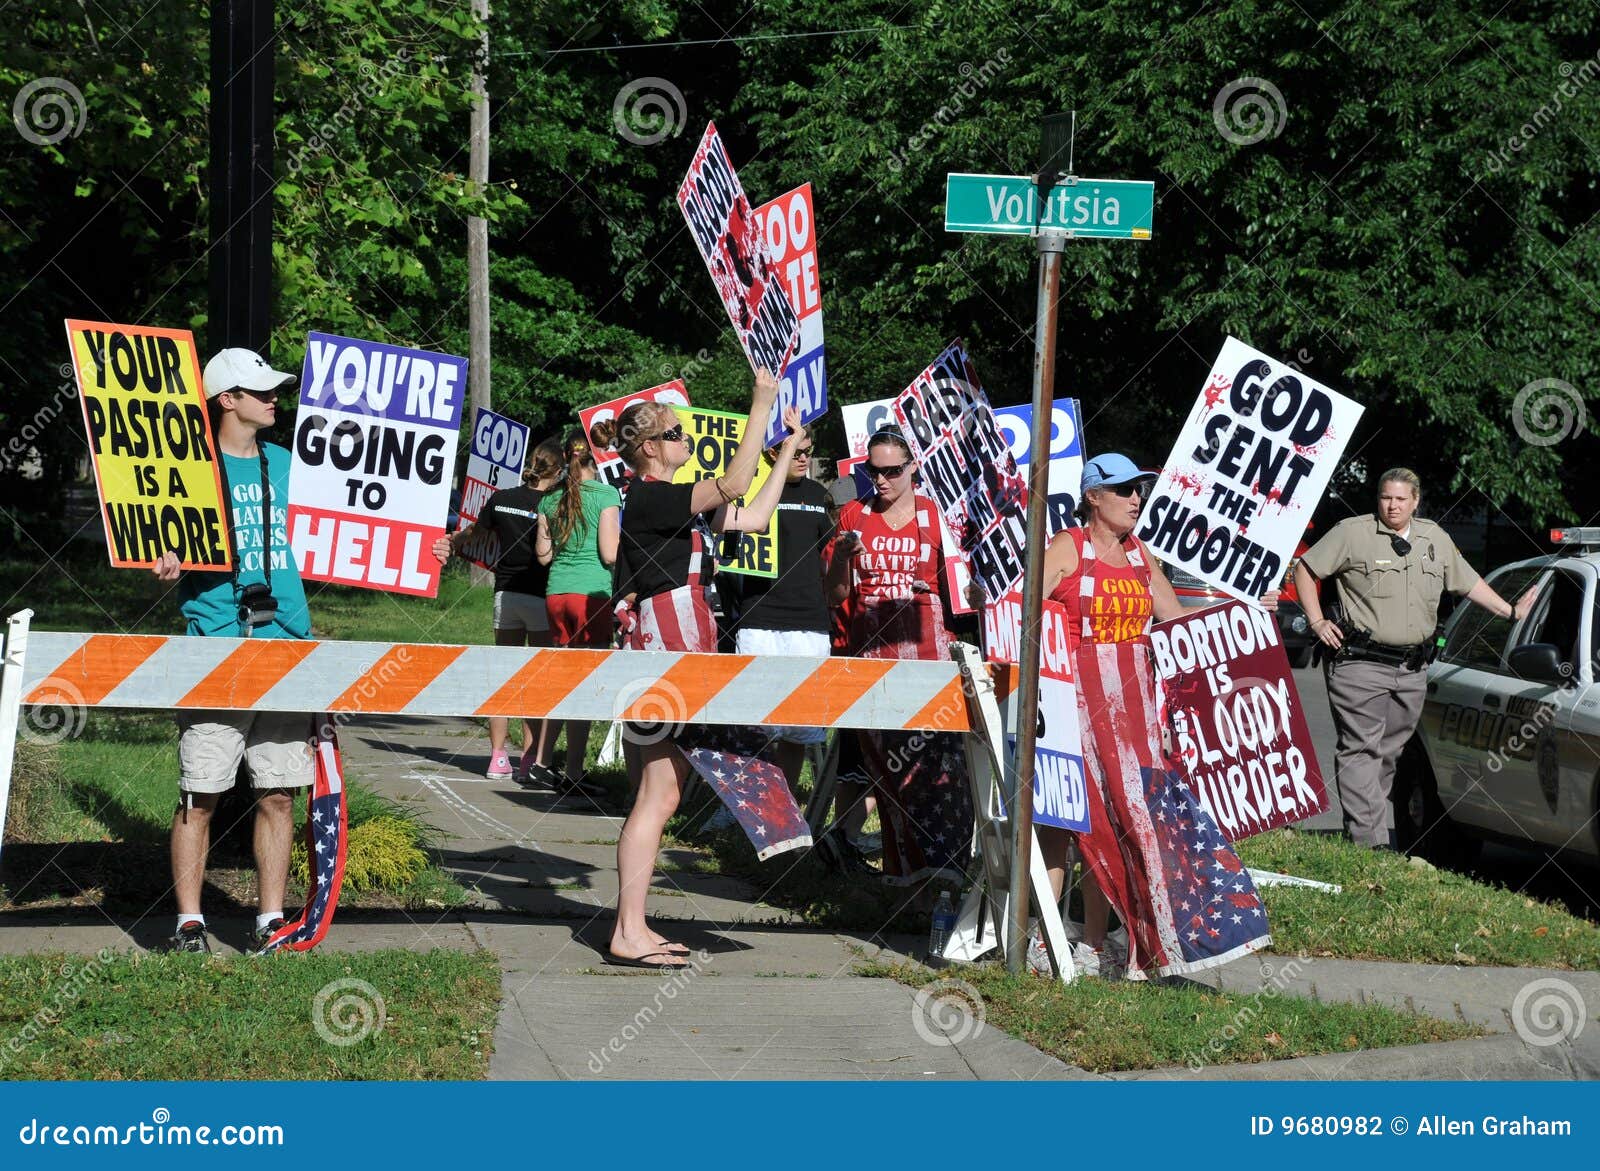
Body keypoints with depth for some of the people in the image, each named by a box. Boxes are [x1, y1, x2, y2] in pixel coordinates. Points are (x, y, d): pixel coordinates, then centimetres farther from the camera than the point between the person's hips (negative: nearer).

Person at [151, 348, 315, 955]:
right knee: (199, 794, -3)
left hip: (287, 647, 4)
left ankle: (271, 920, 10)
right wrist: (167, 565, -22)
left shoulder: (287, 465, 15)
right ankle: (189, 923, 3)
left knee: (278, 792, 4)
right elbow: (167, 547, 1)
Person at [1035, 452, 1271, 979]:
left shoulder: (1139, 554, 16)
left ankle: (1094, 947, 5)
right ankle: (1041, 942, -5)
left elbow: (1178, 619, 23)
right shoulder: (1068, 548, -2)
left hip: (1132, 701, 6)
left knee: (1116, 816, 1)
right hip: (1078, 695, -6)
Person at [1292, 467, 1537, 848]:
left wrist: (1511, 611, 26)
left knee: (1389, 752, 8)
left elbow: (1468, 583, 28)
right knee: (1360, 749, -9)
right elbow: (1305, 571, 4)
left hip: (1412, 670, 6)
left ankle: (1362, 823, 16)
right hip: (1361, 664, -5)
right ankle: (1367, 839, -14)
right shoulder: (1352, 534, -2)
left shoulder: (1436, 539, 15)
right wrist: (1317, 622, -3)